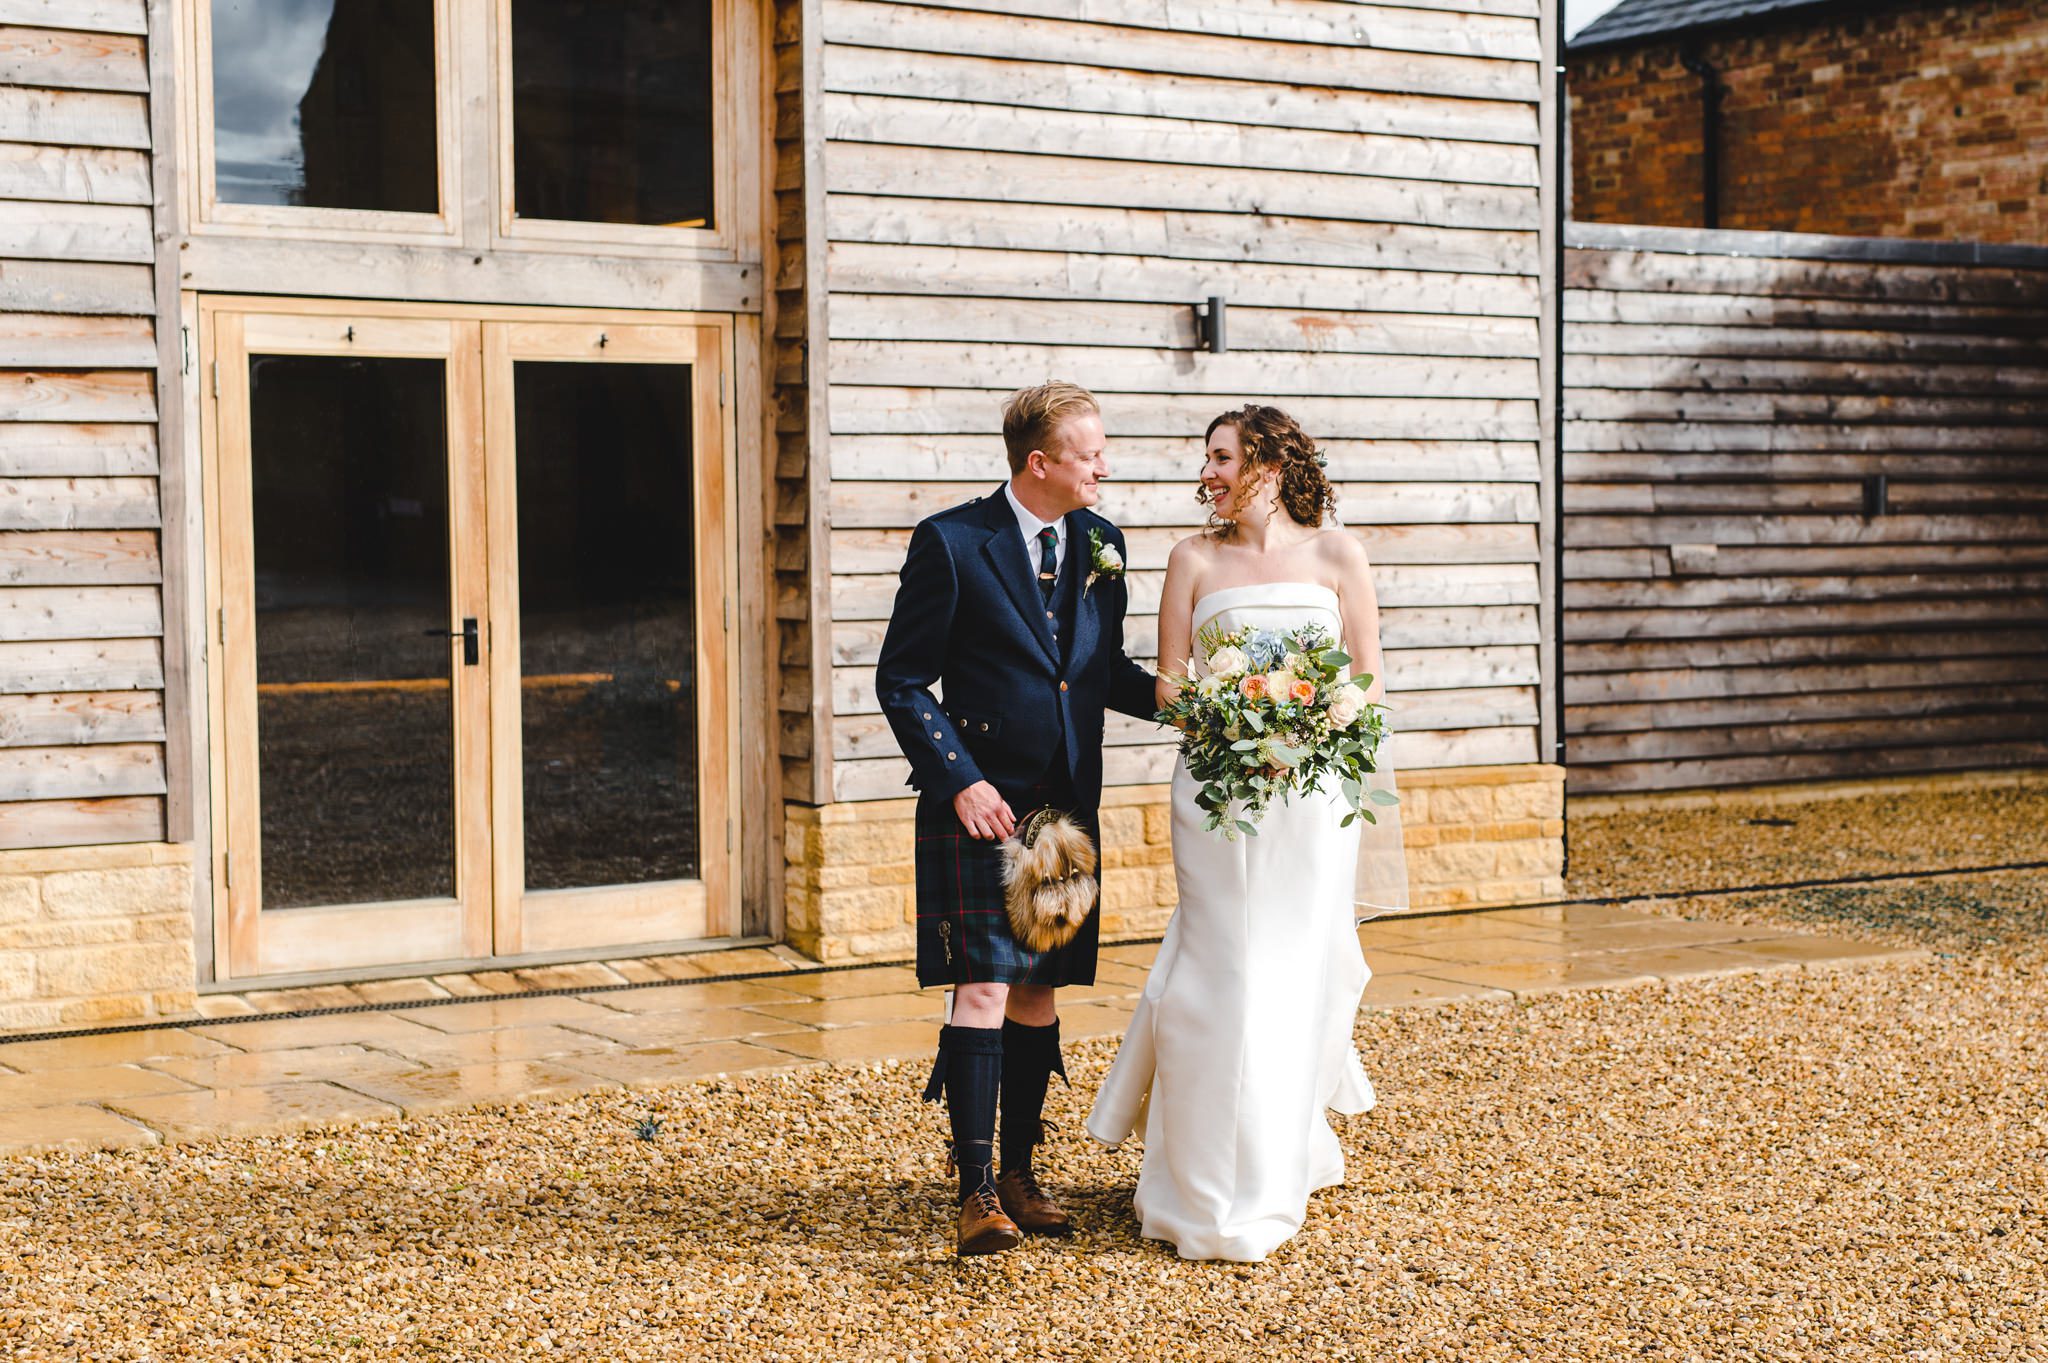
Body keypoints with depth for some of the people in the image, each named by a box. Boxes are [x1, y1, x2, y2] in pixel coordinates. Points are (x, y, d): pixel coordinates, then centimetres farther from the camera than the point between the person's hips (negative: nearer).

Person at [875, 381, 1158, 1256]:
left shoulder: (1102, 543, 8)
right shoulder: (952, 543, -8)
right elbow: (903, 682, -6)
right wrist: (962, 781, -15)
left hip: (1067, 806, 5)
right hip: (981, 803, -5)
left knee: (1039, 990, 10)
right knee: (984, 986, -10)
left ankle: (1020, 1173, 20)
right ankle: (977, 1192, -7)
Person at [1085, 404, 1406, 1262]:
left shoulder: (1335, 556, 6)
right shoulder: (1196, 560, 6)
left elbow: (1370, 681, 7)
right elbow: (1168, 683, 4)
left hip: (1312, 794, 1)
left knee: (1298, 972, 5)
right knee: (1223, 974, -3)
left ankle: (1276, 1174, 21)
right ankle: (1213, 1190, 9)